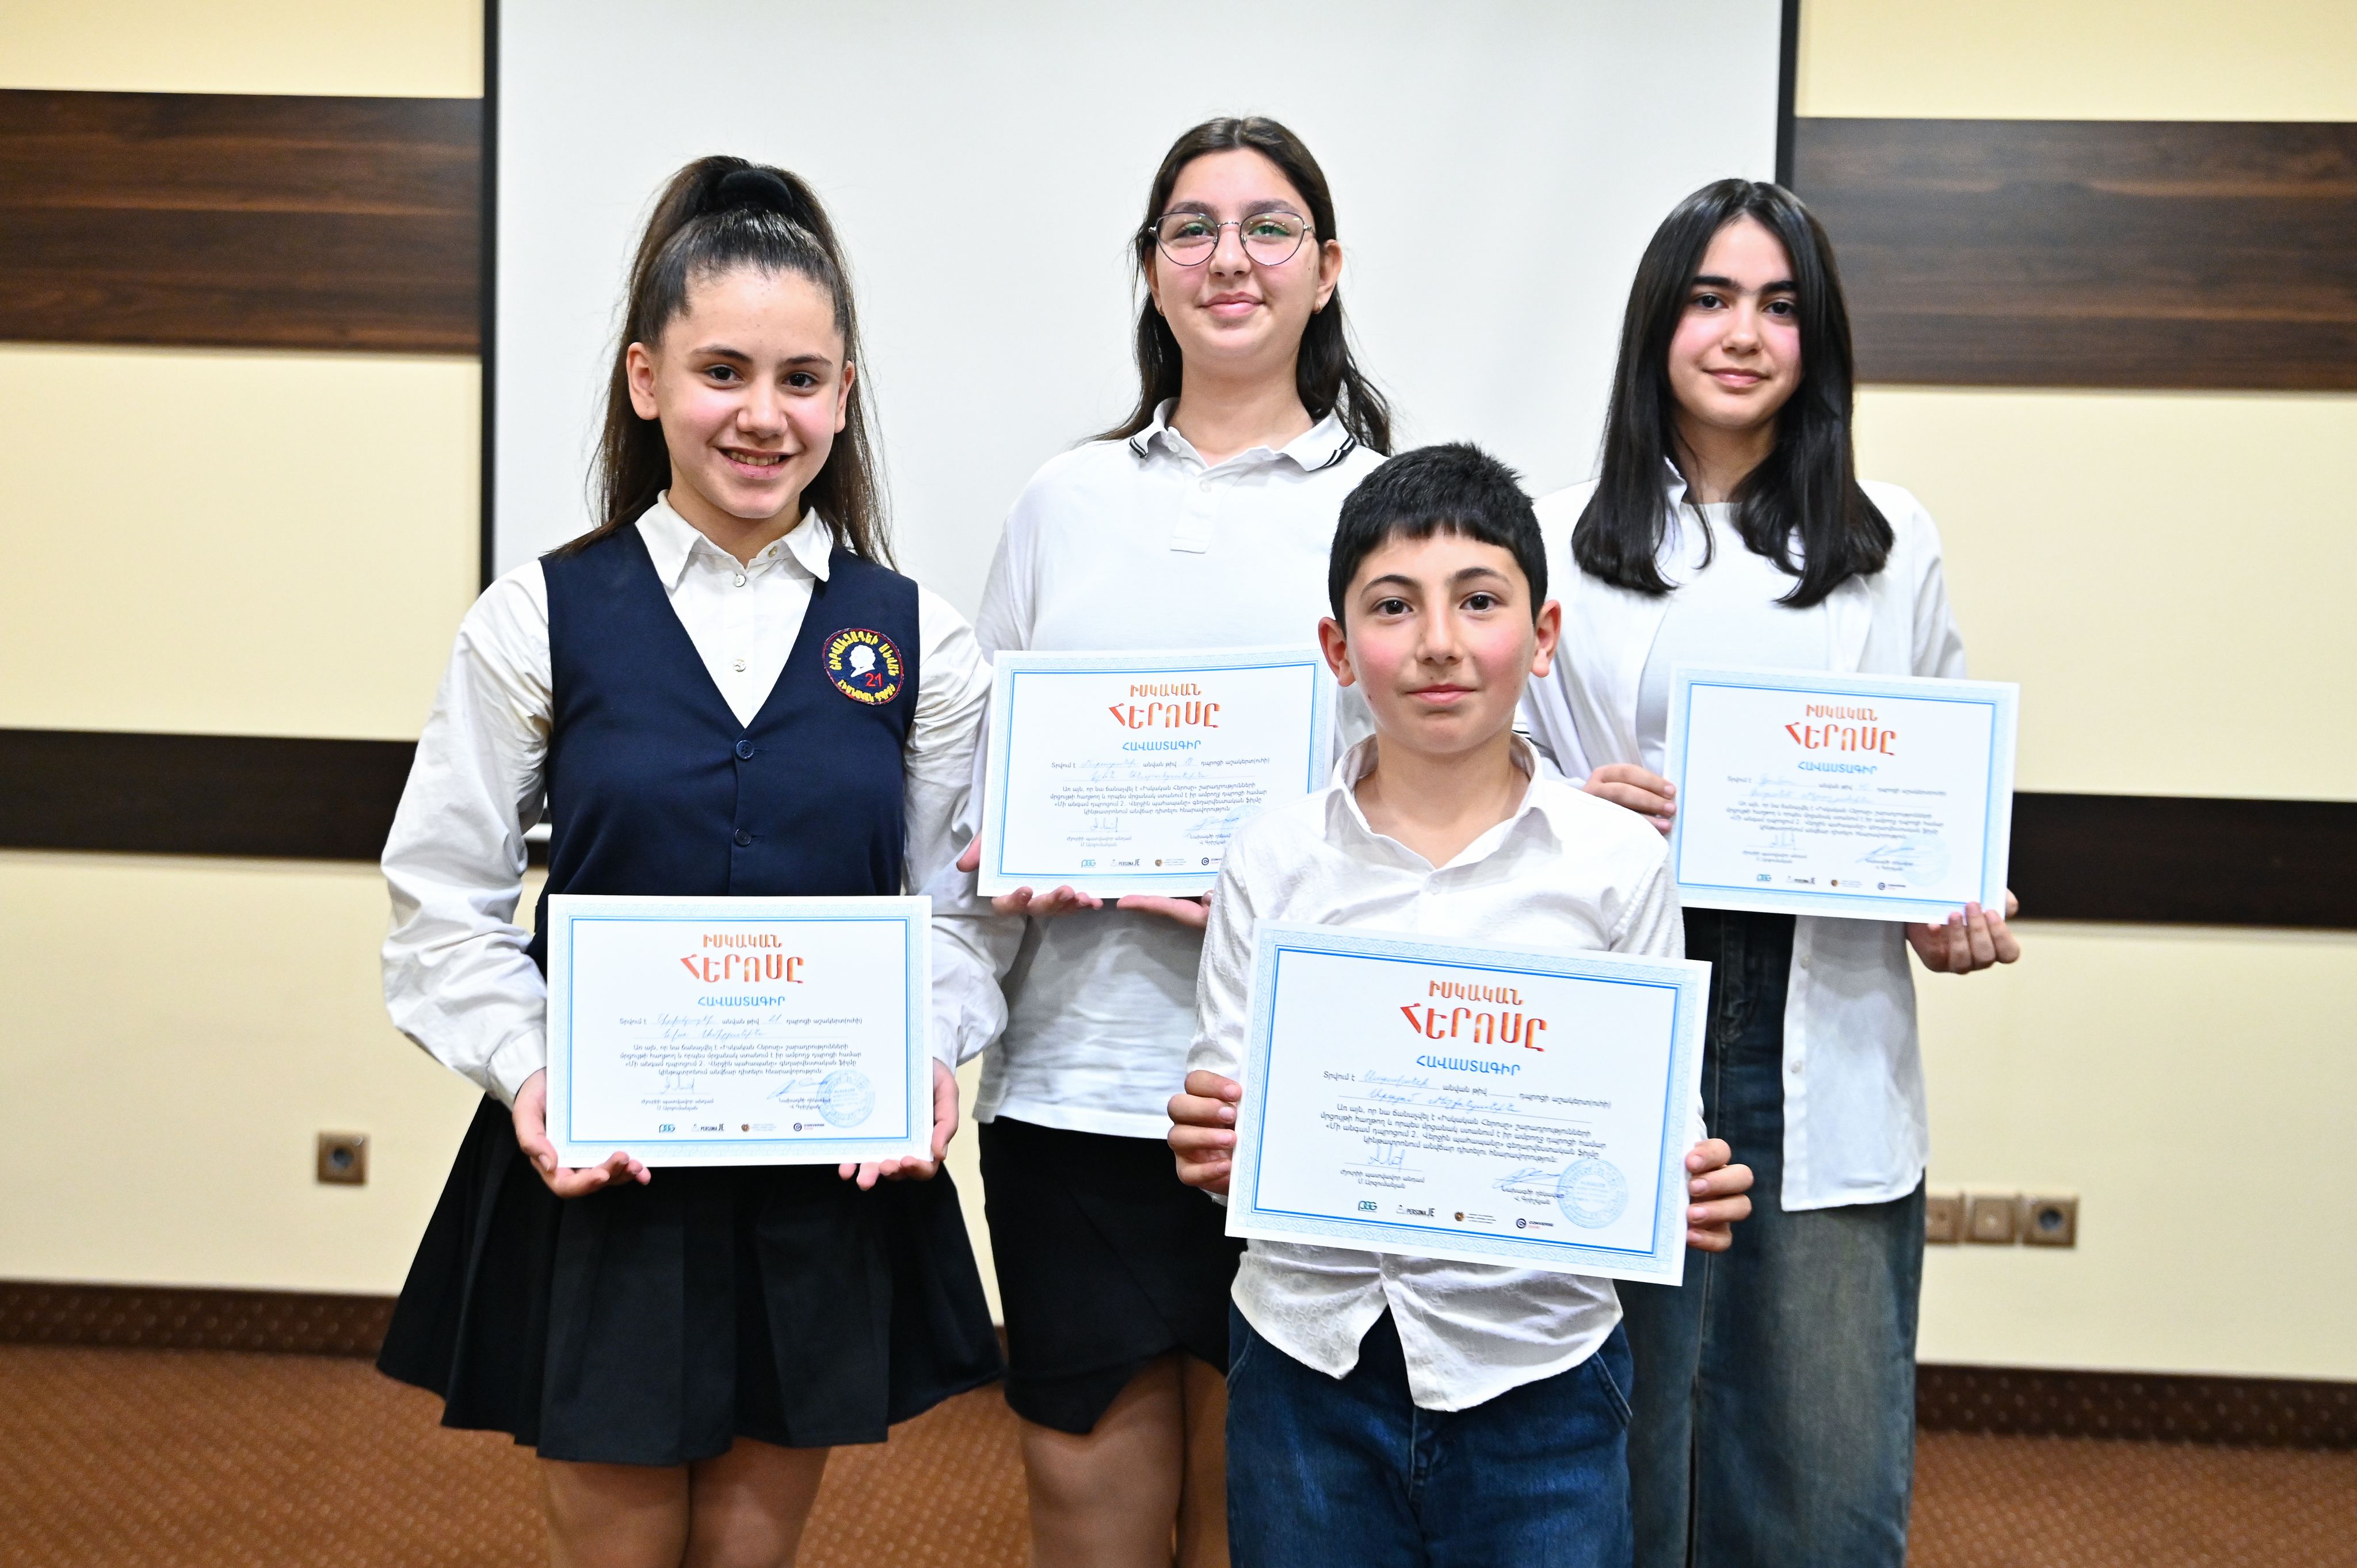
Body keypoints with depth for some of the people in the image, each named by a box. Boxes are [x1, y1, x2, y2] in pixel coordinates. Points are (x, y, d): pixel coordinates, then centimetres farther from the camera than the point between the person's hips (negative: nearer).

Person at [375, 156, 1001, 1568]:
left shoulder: (916, 637, 1)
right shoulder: (545, 618, -3)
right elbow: (446, 899, 0)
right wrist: (525, 1071, -14)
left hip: (837, 1175, 2)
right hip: (597, 1171, -1)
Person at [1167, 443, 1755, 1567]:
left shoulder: (1617, 863, -3)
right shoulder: (1273, 858, 0)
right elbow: (1223, 1122, 4)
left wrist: (1686, 1194, -18)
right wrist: (1212, 1147, -17)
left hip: (1535, 1372, -1)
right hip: (1309, 1356, 1)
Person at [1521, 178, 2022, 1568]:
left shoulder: (1890, 542, 10)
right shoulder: (1563, 542, 5)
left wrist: (1952, 907, -4)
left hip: (1828, 1047, 1)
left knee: (1830, 1455, 3)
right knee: (1619, 1452, 6)